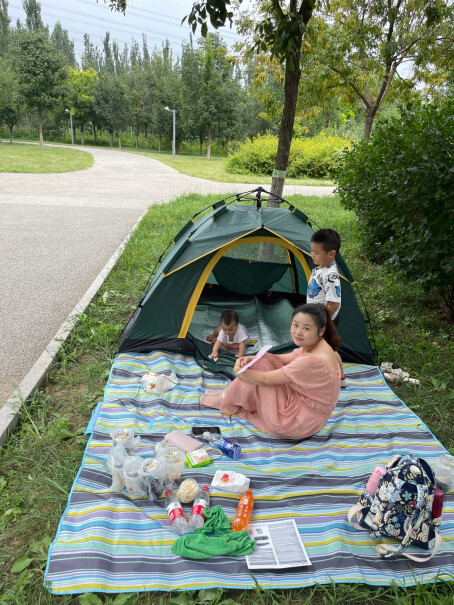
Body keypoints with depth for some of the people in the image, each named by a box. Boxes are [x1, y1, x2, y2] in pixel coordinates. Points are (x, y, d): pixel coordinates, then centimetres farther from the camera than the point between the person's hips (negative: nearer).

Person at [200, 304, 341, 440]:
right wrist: (250, 358, -5)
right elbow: (284, 359, 10)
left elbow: (265, 379, -24)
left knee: (259, 365, -13)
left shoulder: (313, 361, -32)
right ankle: (229, 393, 20)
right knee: (263, 360, 3)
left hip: (301, 423, -9)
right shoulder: (311, 346, -3)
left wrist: (239, 372, -6)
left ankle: (226, 400, 12)